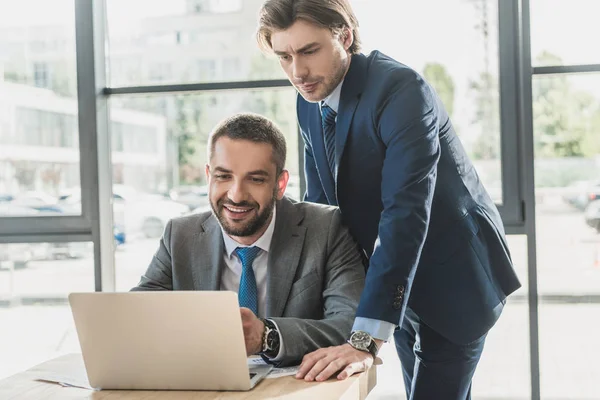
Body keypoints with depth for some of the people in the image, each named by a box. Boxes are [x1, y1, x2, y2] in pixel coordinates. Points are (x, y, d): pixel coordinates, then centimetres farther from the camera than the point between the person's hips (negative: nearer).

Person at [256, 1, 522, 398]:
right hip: (396, 286, 7)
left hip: (453, 280, -7)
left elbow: (405, 212, -35)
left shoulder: (401, 89, -26)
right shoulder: (310, 102, -2)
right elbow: (319, 207, 1)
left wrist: (364, 340, -40)